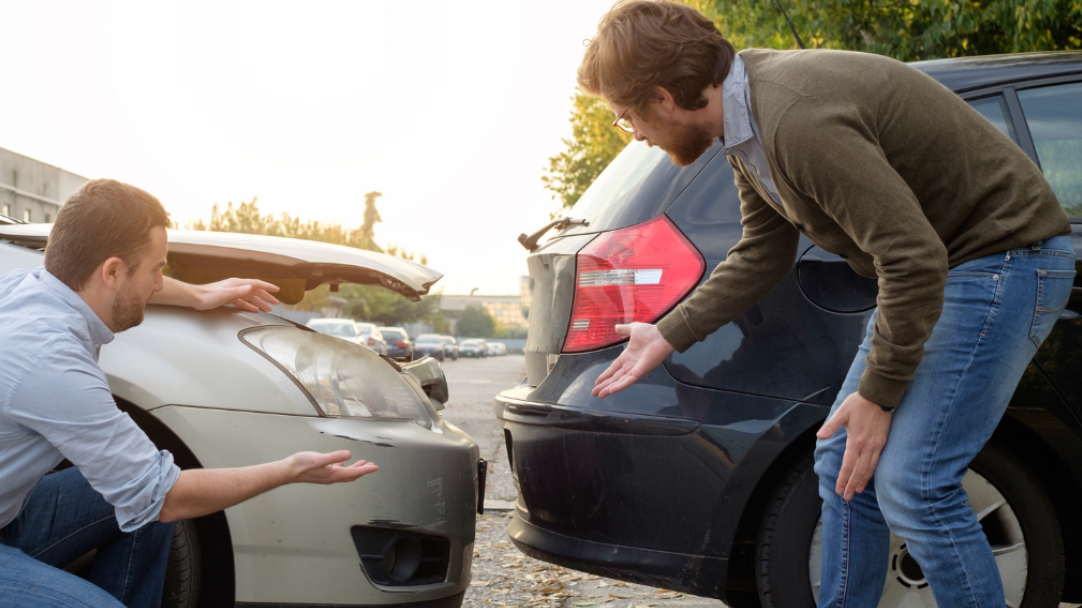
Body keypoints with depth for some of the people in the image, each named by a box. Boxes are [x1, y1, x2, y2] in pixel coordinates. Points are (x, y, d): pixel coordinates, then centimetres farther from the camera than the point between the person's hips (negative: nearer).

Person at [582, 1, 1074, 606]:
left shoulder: (799, 120, -30)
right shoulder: (750, 115, 3)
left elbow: (915, 260, -29)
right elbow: (762, 255, 16)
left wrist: (877, 394, -18)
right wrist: (666, 336, 18)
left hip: (1005, 255, -10)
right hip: (937, 261, 10)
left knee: (910, 483, -14)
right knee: (843, 460, 9)